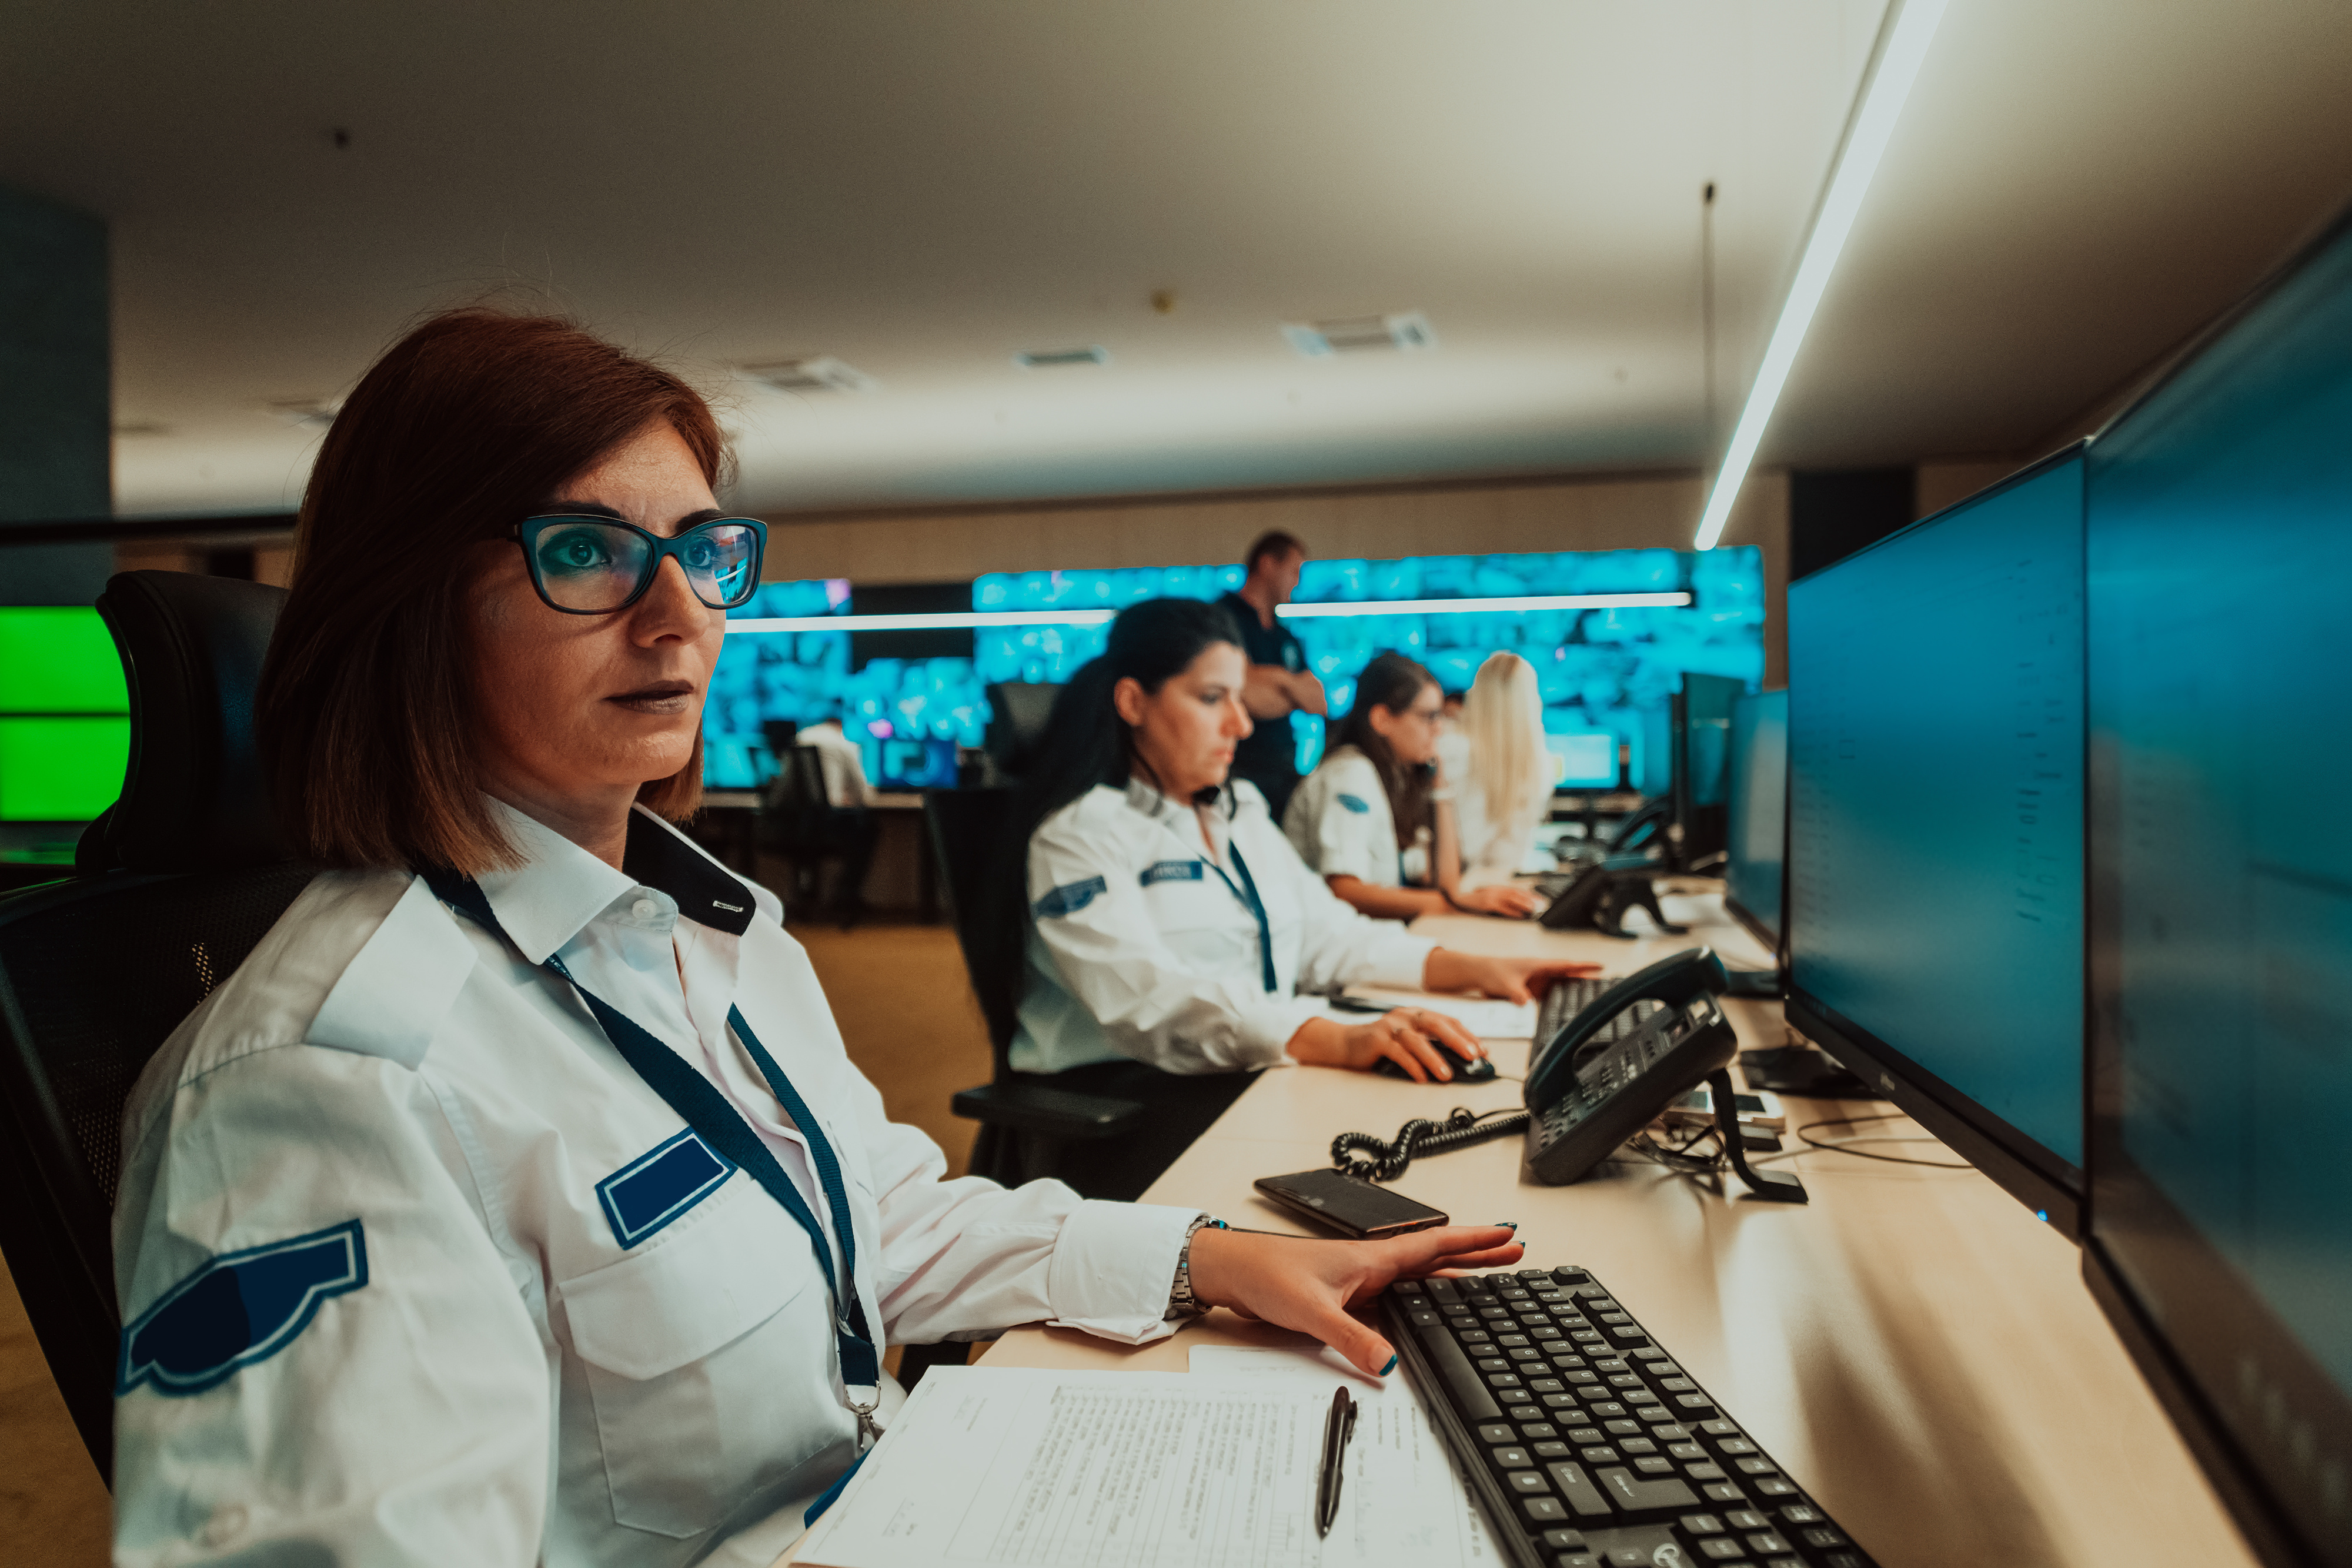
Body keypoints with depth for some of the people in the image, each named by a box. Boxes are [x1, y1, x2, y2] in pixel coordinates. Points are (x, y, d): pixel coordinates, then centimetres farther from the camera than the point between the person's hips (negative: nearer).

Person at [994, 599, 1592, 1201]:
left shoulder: (1241, 810, 19)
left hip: (1251, 1072, 7)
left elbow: (1324, 934, 17)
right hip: (1123, 1095, -7)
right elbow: (1152, 999, -24)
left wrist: (1473, 969, 2)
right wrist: (1339, 1041, -36)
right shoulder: (1081, 831, -9)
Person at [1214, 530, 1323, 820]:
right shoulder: (1226, 617, -4)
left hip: (1286, 769, 7)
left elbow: (1318, 705, 10)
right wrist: (1297, 692, 3)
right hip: (1242, 770, -7)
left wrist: (1282, 678, -7)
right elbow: (1251, 700, -15)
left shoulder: (1285, 637, 21)